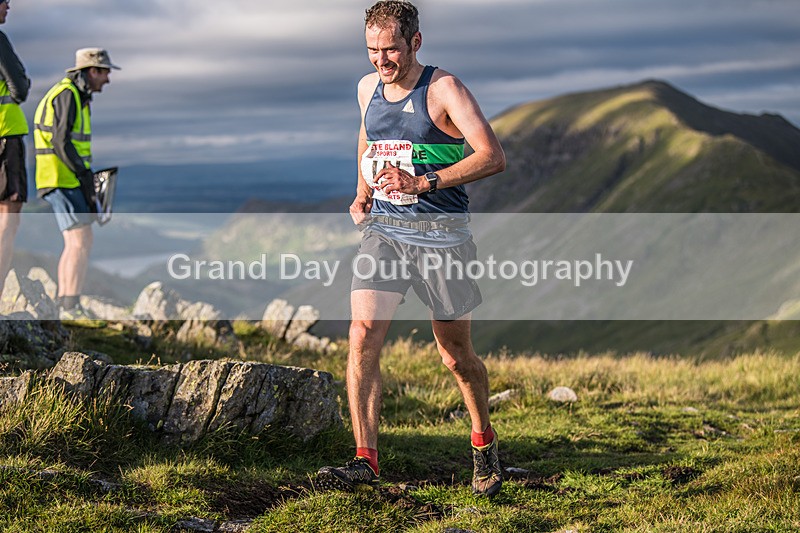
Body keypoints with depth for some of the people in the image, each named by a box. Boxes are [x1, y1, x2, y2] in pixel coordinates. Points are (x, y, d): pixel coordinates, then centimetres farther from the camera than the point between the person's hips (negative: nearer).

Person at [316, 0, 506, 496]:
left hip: (441, 233, -4)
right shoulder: (368, 88, 9)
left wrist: (423, 182, -23)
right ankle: (365, 461, -14)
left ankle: (484, 442, 33)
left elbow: (494, 156, -17)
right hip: (383, 230, 4)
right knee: (363, 334, -15)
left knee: (455, 355, 7)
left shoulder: (444, 88, -9)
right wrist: (362, 194, 13)